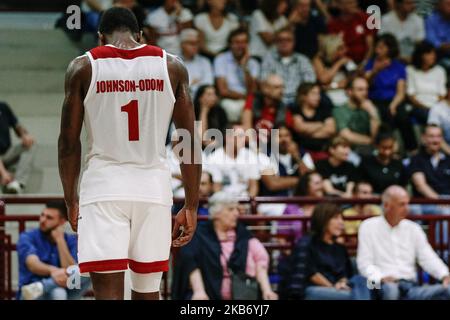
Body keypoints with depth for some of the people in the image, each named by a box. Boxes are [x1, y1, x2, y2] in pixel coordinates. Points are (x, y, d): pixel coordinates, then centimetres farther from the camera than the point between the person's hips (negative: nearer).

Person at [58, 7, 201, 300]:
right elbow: (191, 142, 3)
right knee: (147, 292, 14)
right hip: (154, 188, 2)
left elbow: (68, 143, 2)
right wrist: (191, 207, 9)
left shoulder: (84, 67, 0)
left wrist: (71, 200, 14)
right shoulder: (172, 66, 5)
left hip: (104, 188, -2)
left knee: (108, 293, -7)